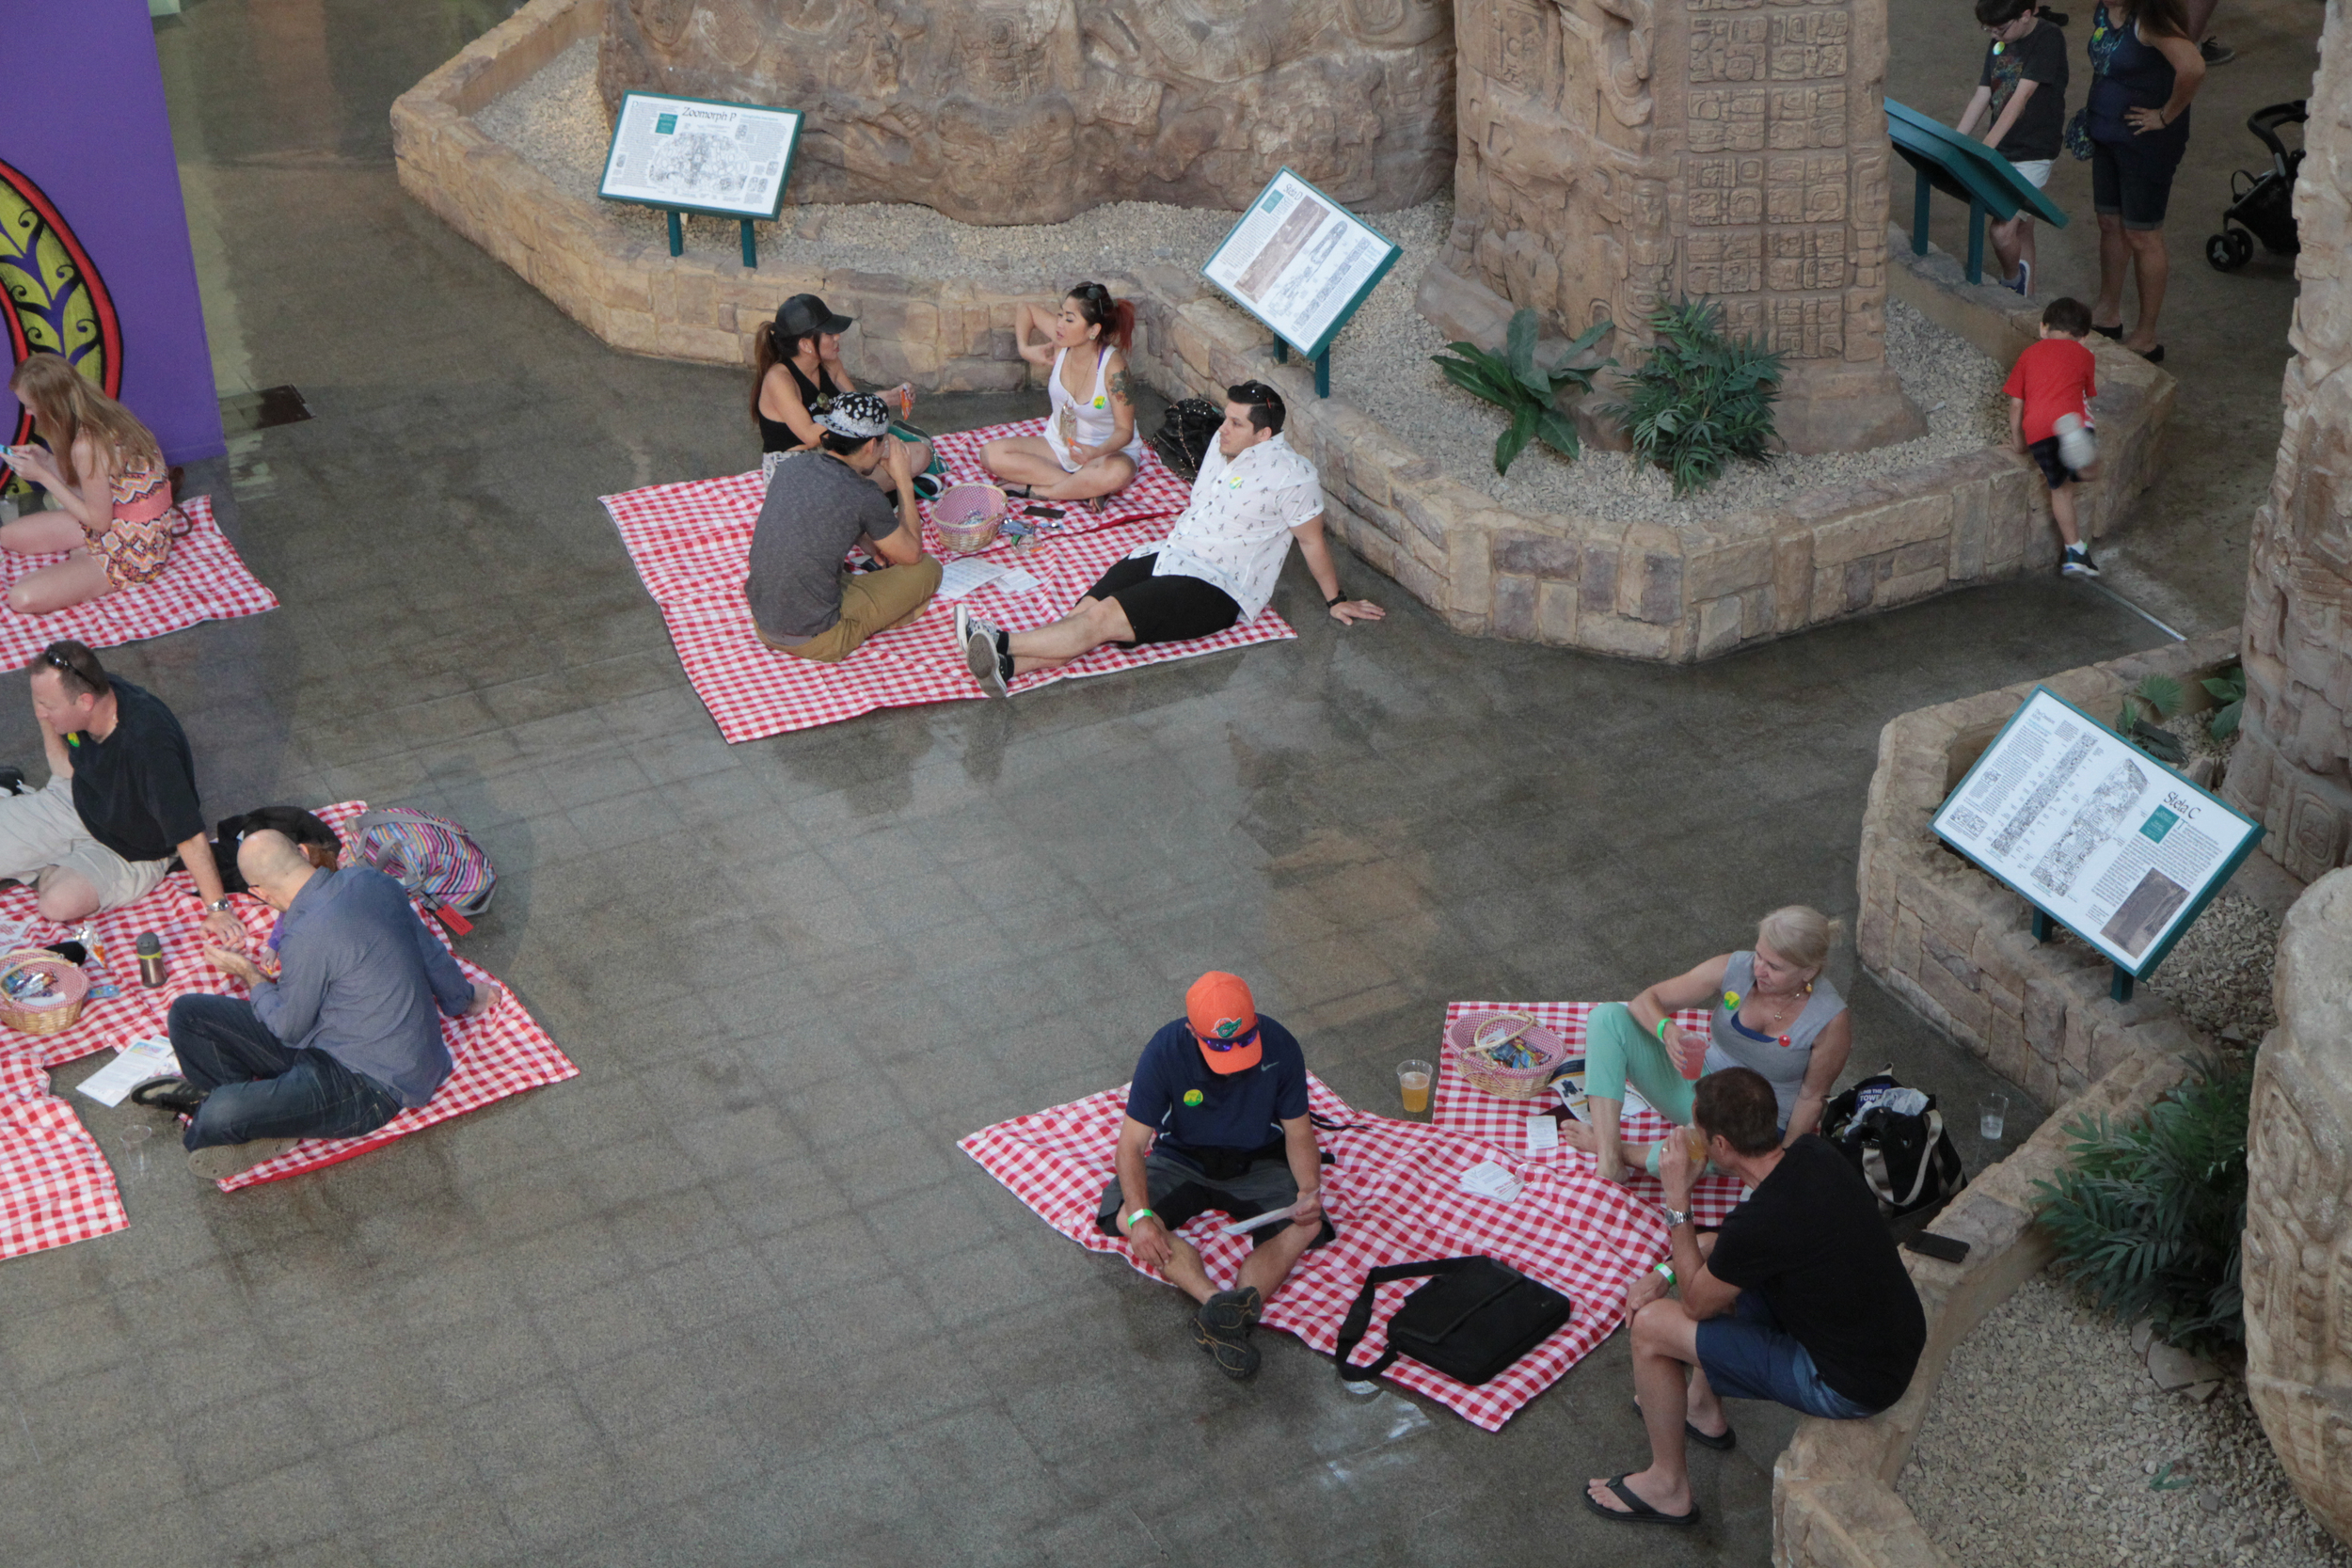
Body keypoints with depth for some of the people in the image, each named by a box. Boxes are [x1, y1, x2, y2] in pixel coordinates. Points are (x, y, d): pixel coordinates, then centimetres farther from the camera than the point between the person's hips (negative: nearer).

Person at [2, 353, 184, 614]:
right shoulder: (105, 413, -3)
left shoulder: (87, 446, -30)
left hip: (133, 550, -9)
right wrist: (46, 461, 1)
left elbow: (98, 521, -18)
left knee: (22, 599, -22)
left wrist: (43, 476, -14)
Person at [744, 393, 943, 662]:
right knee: (928, 568, 2)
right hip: (813, 639, -7)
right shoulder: (863, 499, -19)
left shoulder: (791, 465, -1)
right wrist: (904, 482, 3)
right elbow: (912, 554, -1)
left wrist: (872, 546, 19)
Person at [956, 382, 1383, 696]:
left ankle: (1001, 644, -37)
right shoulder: (1224, 443, 12)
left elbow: (1312, 542, 0)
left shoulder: (1291, 474, -10)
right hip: (1168, 554, 7)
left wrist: (1334, 600, 8)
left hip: (1215, 588, -7)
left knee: (1103, 618, -26)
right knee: (1085, 609, -19)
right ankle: (1006, 665, -39)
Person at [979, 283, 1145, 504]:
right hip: (1058, 445, 6)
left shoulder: (1112, 366, -26)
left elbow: (1124, 430, -23)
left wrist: (1097, 451, -42)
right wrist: (1024, 349, -8)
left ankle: (1036, 490, -21)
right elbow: (1026, 309, 7)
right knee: (991, 454, -15)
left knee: (1116, 474, -42)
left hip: (1109, 450, -6)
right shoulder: (1061, 341, -13)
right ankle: (1083, 488, -21)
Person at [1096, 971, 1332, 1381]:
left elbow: (1298, 1132, -7)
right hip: (1183, 1159, -1)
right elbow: (1132, 1144, -21)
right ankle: (1217, 1302, -46)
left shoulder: (1279, 1046, -18)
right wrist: (1140, 1215, -37)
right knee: (1125, 1216, -30)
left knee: (1306, 1225, -28)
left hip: (1258, 1162, 1)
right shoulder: (1165, 1052, -23)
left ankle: (1222, 1317, -47)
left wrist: (1309, 1190, -26)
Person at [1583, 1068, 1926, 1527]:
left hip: (1851, 1386, -8)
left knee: (1650, 1326, -5)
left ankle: (1668, 1487, 16)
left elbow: (1695, 1303, -11)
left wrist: (1677, 1198, -10)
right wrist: (1665, 1272, 6)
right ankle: (1704, 1411, 40)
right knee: (1711, 1257, 21)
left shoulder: (1761, 1222, -31)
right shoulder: (1816, 1154, -7)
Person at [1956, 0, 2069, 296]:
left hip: (2033, 153, -7)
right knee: (2020, 229, 14)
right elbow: (1981, 99, 10)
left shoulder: (2048, 38, -15)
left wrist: (1985, 149, -29)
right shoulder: (1999, 44, 8)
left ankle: (2012, 279, 11)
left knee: (2002, 231, -16)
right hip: (2000, 154, 7)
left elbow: (2020, 98, -22)